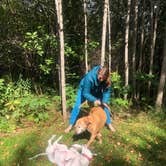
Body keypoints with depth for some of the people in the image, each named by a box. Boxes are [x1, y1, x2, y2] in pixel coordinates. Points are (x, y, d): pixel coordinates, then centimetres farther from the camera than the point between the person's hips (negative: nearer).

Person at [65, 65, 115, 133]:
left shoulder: (107, 80, -30)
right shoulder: (89, 77, -42)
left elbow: (107, 91, -17)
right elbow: (86, 93, -34)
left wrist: (105, 101, -30)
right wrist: (94, 100, -43)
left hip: (97, 91, 3)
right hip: (84, 89, -3)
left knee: (104, 105, -4)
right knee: (77, 106, -8)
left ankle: (109, 123, 15)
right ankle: (70, 125, 6)